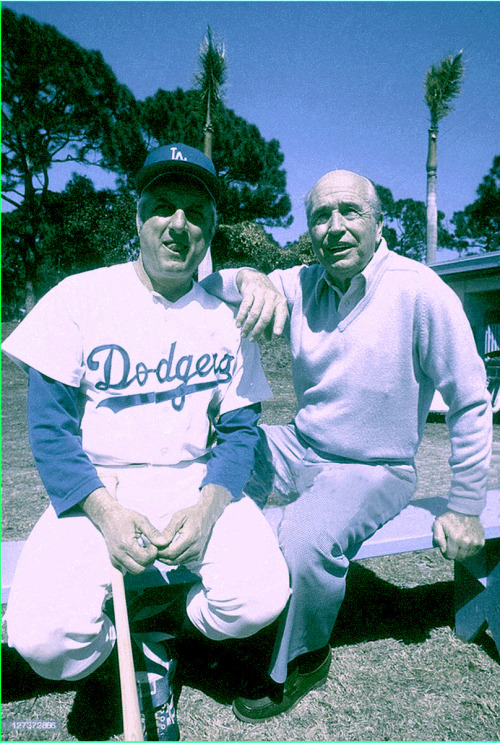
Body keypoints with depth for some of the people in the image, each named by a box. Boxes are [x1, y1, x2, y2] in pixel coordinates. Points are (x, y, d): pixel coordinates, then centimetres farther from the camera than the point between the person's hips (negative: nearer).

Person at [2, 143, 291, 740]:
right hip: (97, 487, -1)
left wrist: (208, 506, -18)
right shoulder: (79, 298, -3)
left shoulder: (226, 317, 3)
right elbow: (49, 426, -6)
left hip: (197, 483, 2)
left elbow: (240, 432, 2)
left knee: (260, 598, -22)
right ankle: (123, 642, 14)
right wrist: (105, 511, -21)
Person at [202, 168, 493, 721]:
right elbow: (209, 283, -6)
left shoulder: (420, 292, -16)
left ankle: (302, 661, 2)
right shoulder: (301, 285, -2)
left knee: (304, 539, -31)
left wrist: (464, 510, -7)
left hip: (374, 470, -4)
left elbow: (470, 403, -11)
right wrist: (250, 278, -30)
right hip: (299, 449, 5)